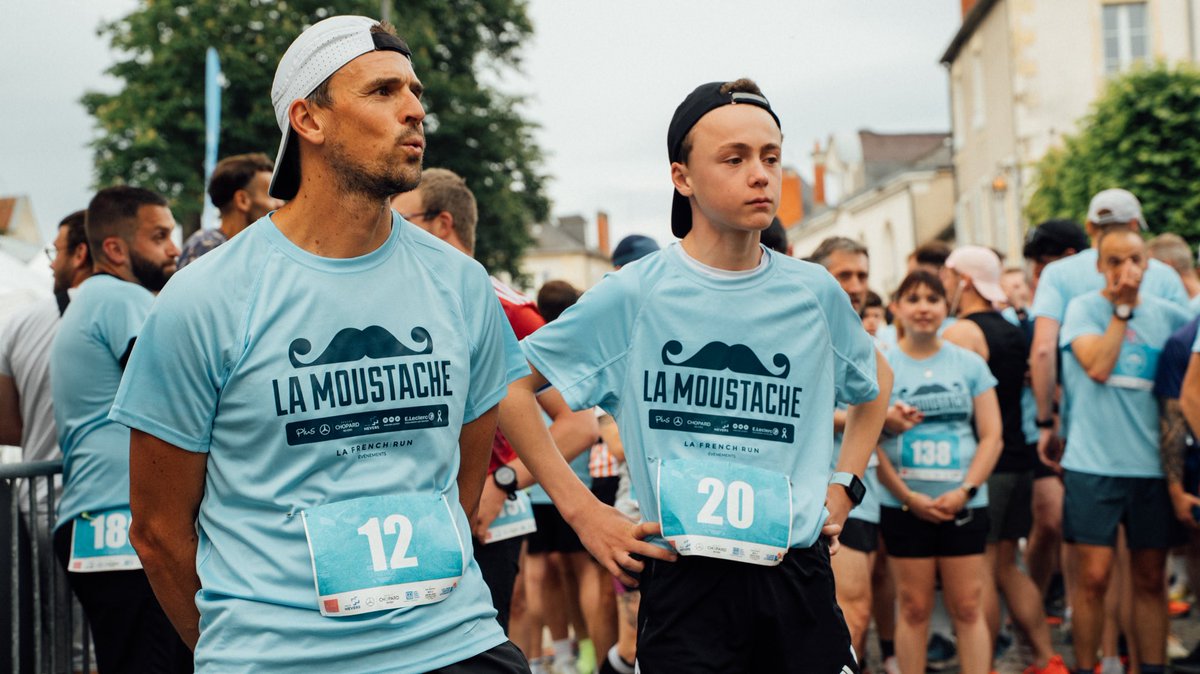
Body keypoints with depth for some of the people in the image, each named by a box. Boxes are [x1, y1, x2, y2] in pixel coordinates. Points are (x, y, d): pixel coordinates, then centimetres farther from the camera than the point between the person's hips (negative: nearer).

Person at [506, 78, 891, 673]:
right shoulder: (633, 295, -5)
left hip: (800, 576, 3)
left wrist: (844, 485, 12)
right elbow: (510, 387, 1)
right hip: (685, 581, -3)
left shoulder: (814, 293, 5)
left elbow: (875, 385, 25)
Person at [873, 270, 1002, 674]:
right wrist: (908, 496, -12)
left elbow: (991, 435, 4)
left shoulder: (969, 364, 6)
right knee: (914, 609, 5)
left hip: (964, 505, 1)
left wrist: (965, 490, -9)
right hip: (903, 507, -1)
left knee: (967, 608, 3)